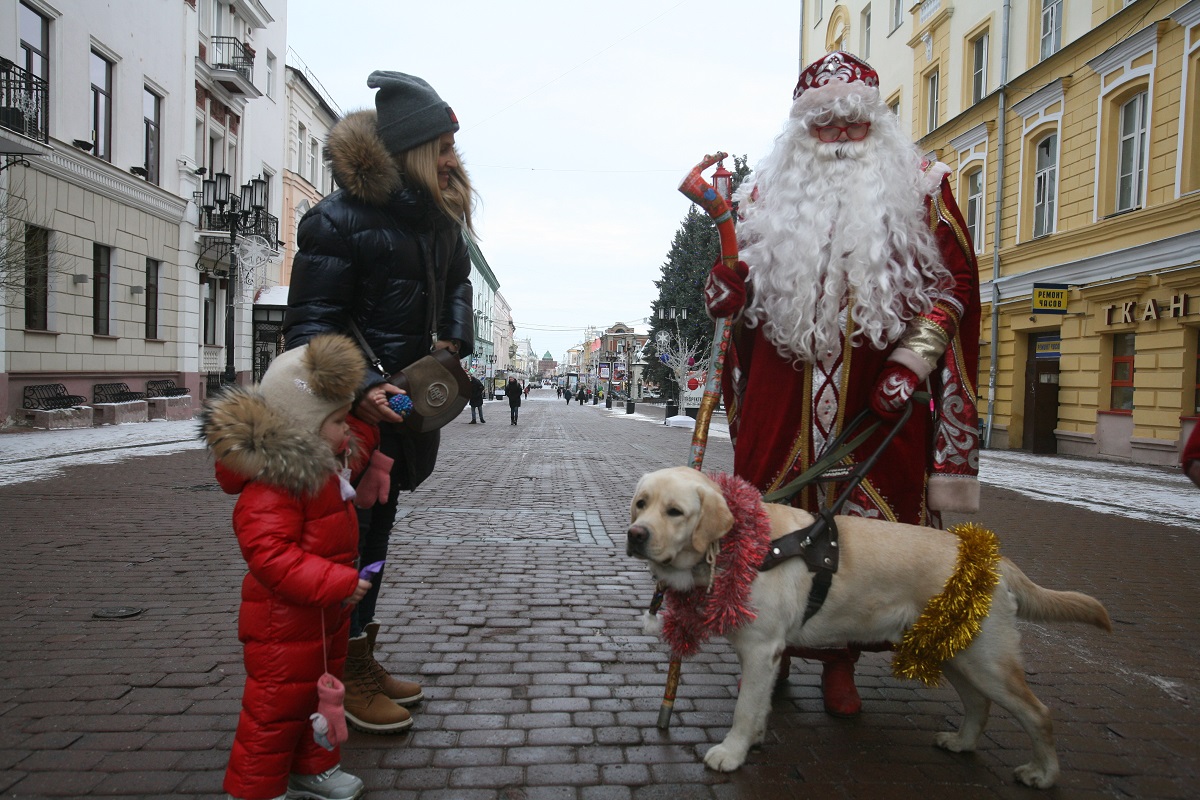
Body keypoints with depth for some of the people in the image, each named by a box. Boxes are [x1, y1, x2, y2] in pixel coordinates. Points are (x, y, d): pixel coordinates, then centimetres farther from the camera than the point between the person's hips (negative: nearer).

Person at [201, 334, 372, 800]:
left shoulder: (318, 465, 5)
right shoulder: (273, 483, -28)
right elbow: (270, 555, -33)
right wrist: (337, 582, -34)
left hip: (325, 610, 10)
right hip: (286, 621, -10)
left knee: (321, 689, 23)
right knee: (278, 704, 5)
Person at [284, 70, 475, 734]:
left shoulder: (441, 217, 7)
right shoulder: (339, 218, -15)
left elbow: (457, 282, 24)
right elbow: (309, 321, -17)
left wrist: (456, 338, 6)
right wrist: (358, 387, -30)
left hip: (408, 399, 8)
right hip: (354, 405, -8)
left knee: (376, 528, 16)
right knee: (350, 533, -1)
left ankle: (363, 660, 30)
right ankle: (349, 677, 15)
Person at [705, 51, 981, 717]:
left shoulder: (920, 190, 8)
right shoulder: (768, 194, 13)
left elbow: (953, 281, 5)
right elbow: (736, 287, 16)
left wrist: (914, 361, -7)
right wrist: (725, 286, -7)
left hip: (878, 397, -1)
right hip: (781, 394, 2)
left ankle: (840, 661, 20)